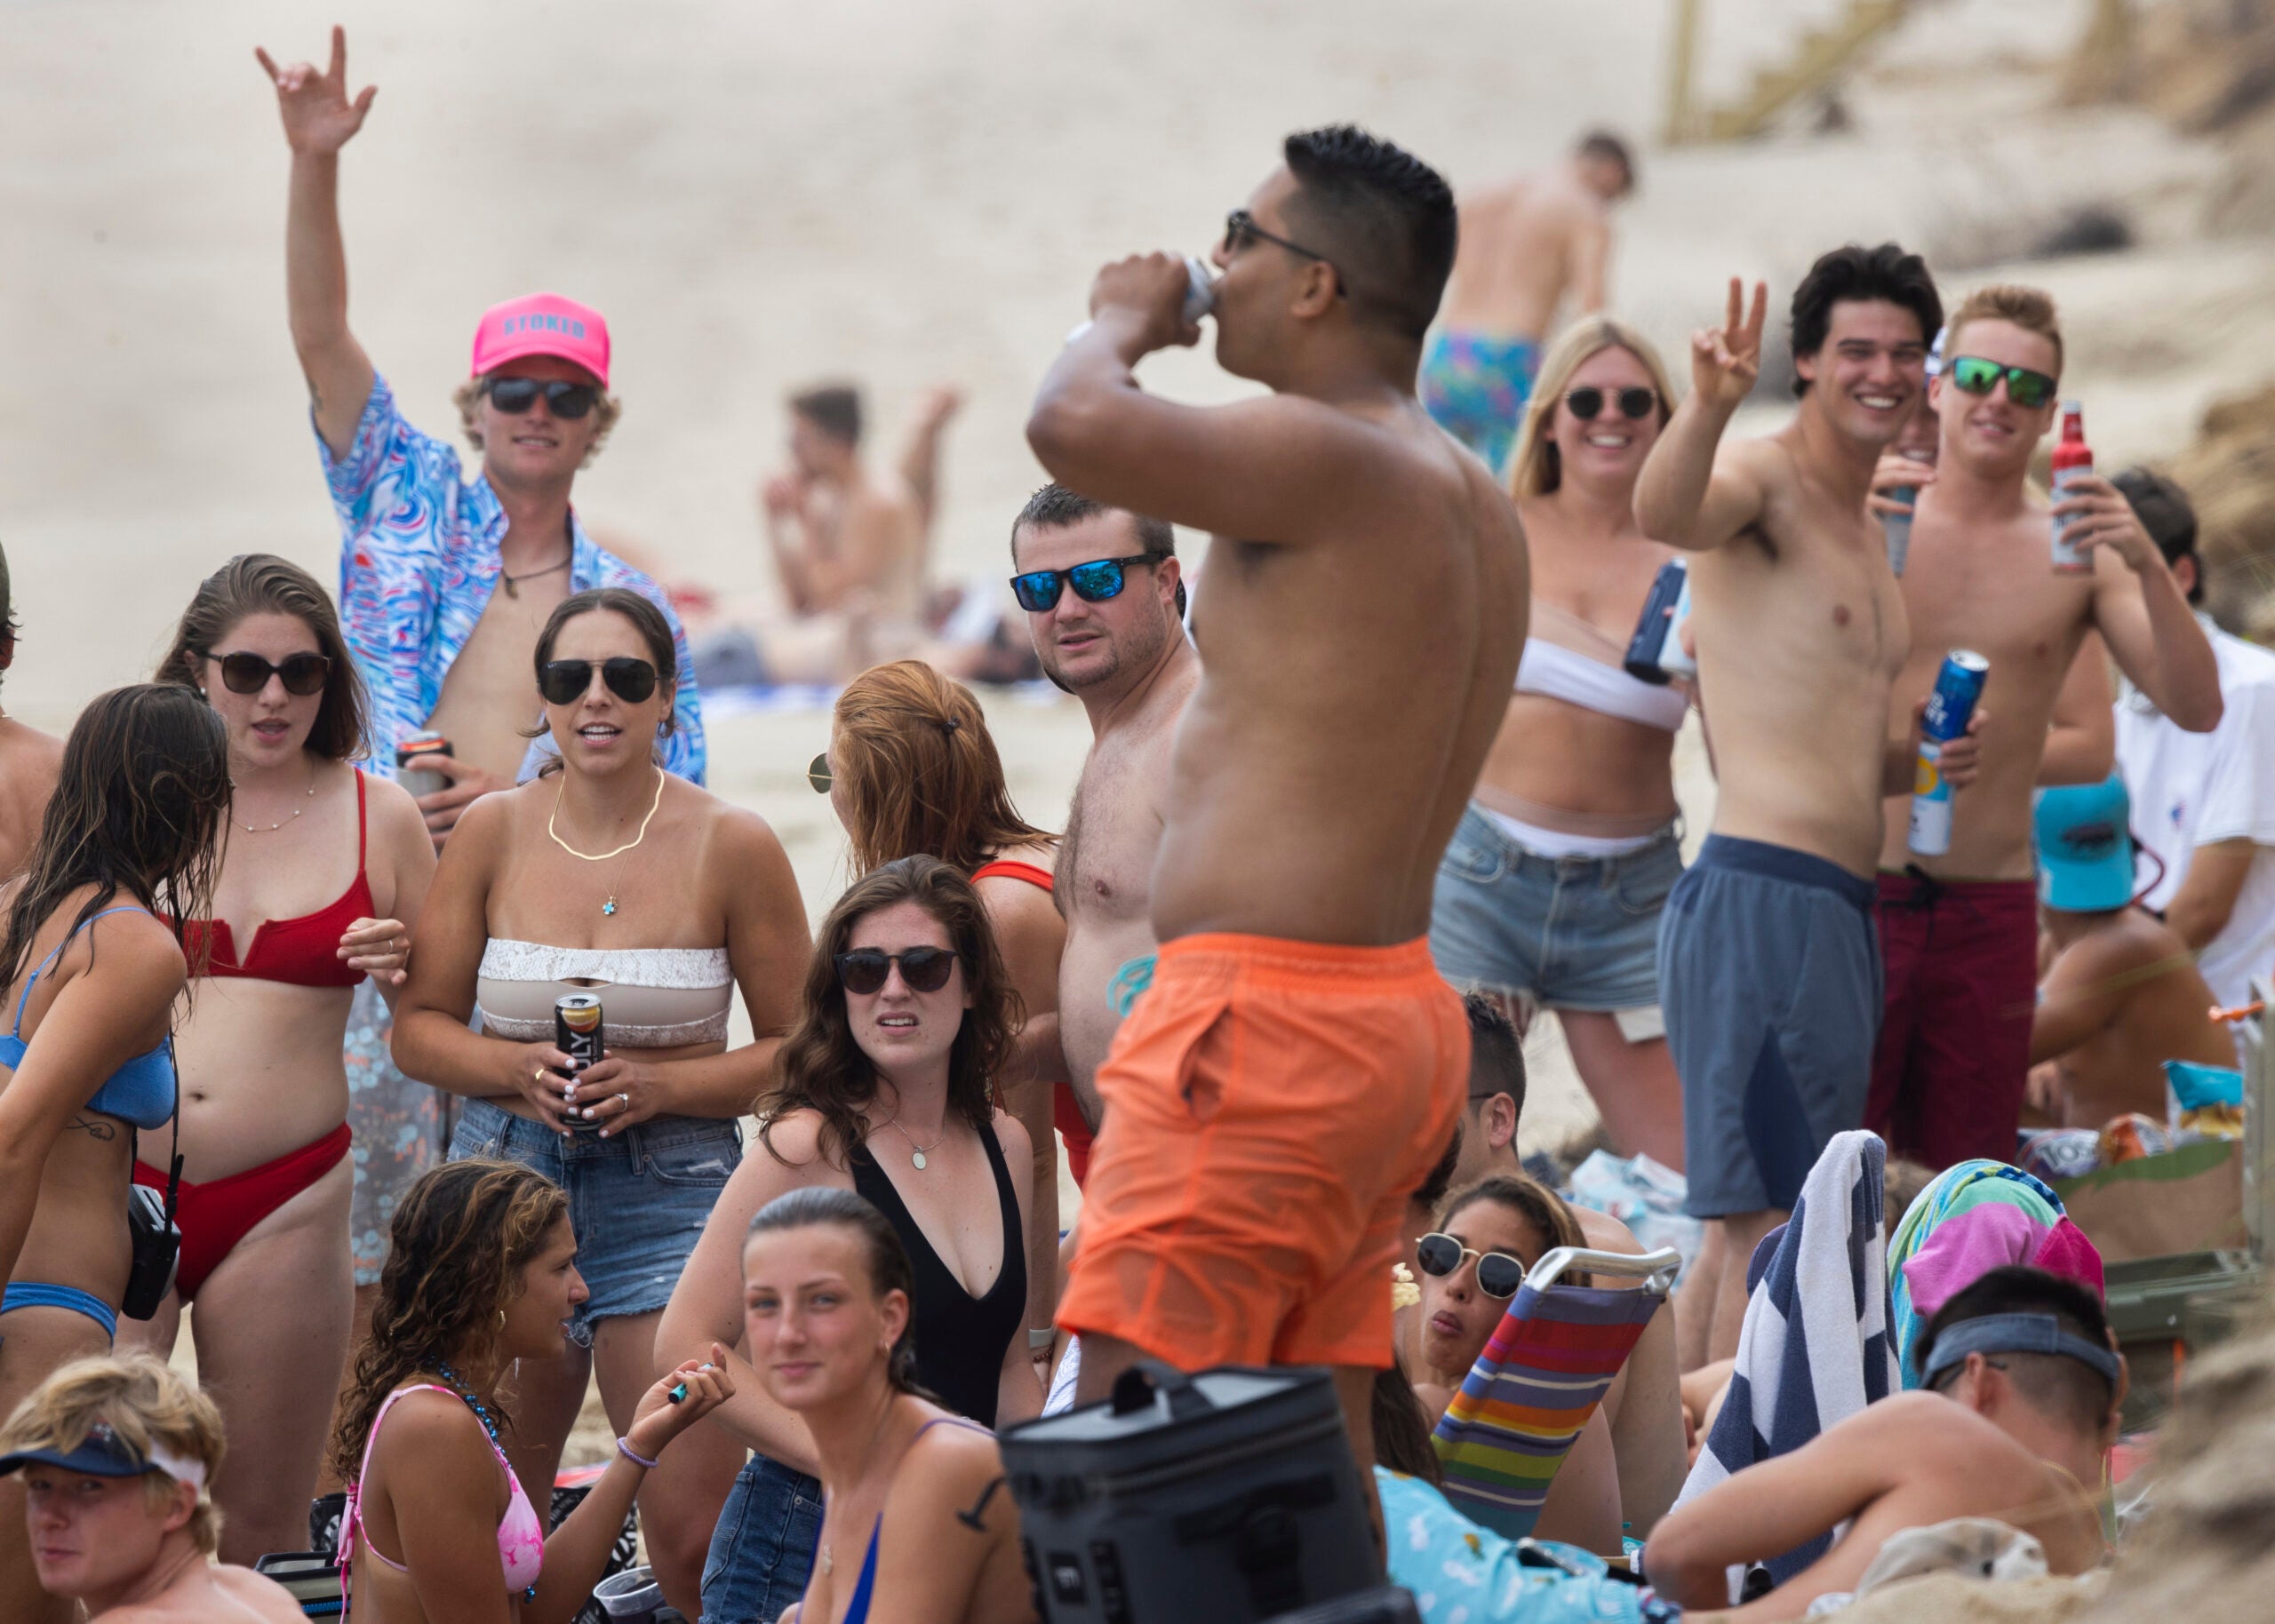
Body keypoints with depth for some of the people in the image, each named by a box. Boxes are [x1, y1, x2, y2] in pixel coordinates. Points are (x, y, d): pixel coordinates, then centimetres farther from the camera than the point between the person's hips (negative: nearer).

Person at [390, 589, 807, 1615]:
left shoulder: (731, 847, -2)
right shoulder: (495, 831, 4)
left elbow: (796, 1050, 1)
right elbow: (419, 1027, 9)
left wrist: (661, 1084, -14)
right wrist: (518, 1069, -11)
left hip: (670, 1192, -3)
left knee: (696, 1538, -12)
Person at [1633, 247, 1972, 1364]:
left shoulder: (1869, 538, 22)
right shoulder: (1763, 482, -6)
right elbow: (1663, 514, -32)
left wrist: (1923, 761, 11)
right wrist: (1707, 404, -51)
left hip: (1838, 907, 10)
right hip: (1762, 894, -10)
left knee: (1745, 1222, 14)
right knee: (1772, 1226, -13)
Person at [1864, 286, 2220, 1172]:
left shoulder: (2079, 549, 5)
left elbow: (2196, 707, -4)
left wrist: (2147, 567, -18)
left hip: (1992, 909, 2)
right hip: (1856, 891, -2)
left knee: (1966, 1171, 6)